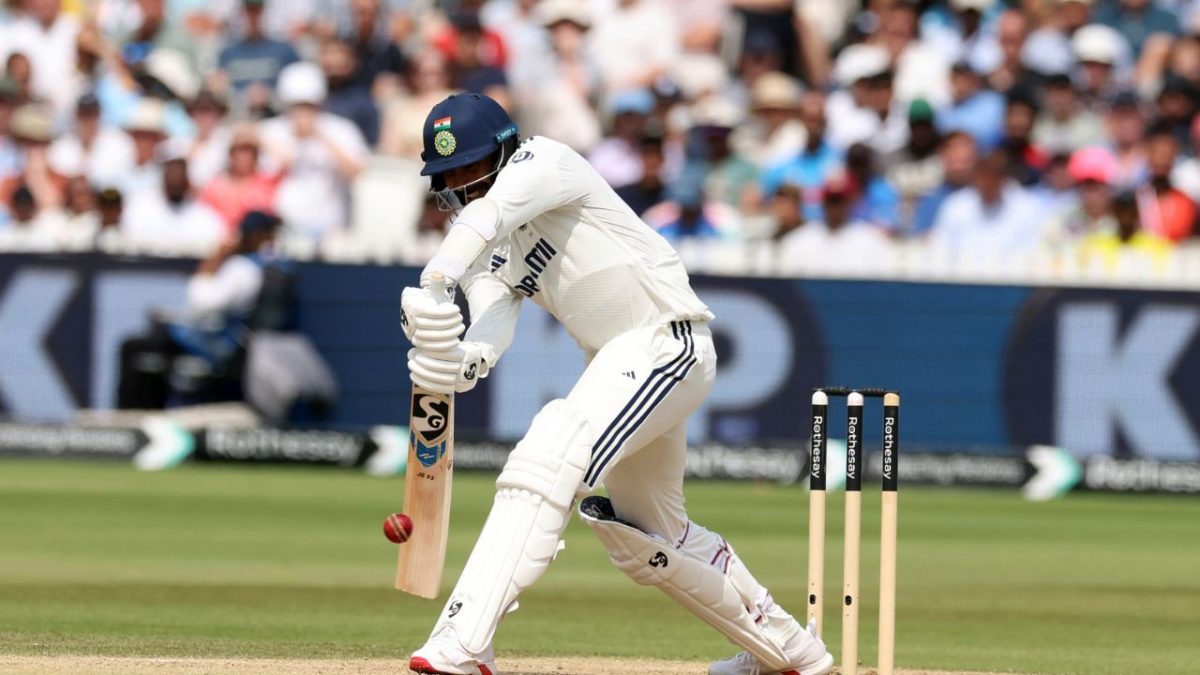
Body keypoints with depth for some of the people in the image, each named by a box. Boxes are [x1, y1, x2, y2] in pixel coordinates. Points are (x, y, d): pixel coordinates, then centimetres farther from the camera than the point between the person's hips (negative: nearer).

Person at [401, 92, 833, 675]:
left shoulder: (544, 162, -11)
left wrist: (437, 281, -49)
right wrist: (455, 363, -33)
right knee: (645, 537, 20)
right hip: (615, 363, 10)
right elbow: (489, 332, -8)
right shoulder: (487, 256, 10)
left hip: (666, 340, -10)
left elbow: (492, 211, -32)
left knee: (544, 468, -26)